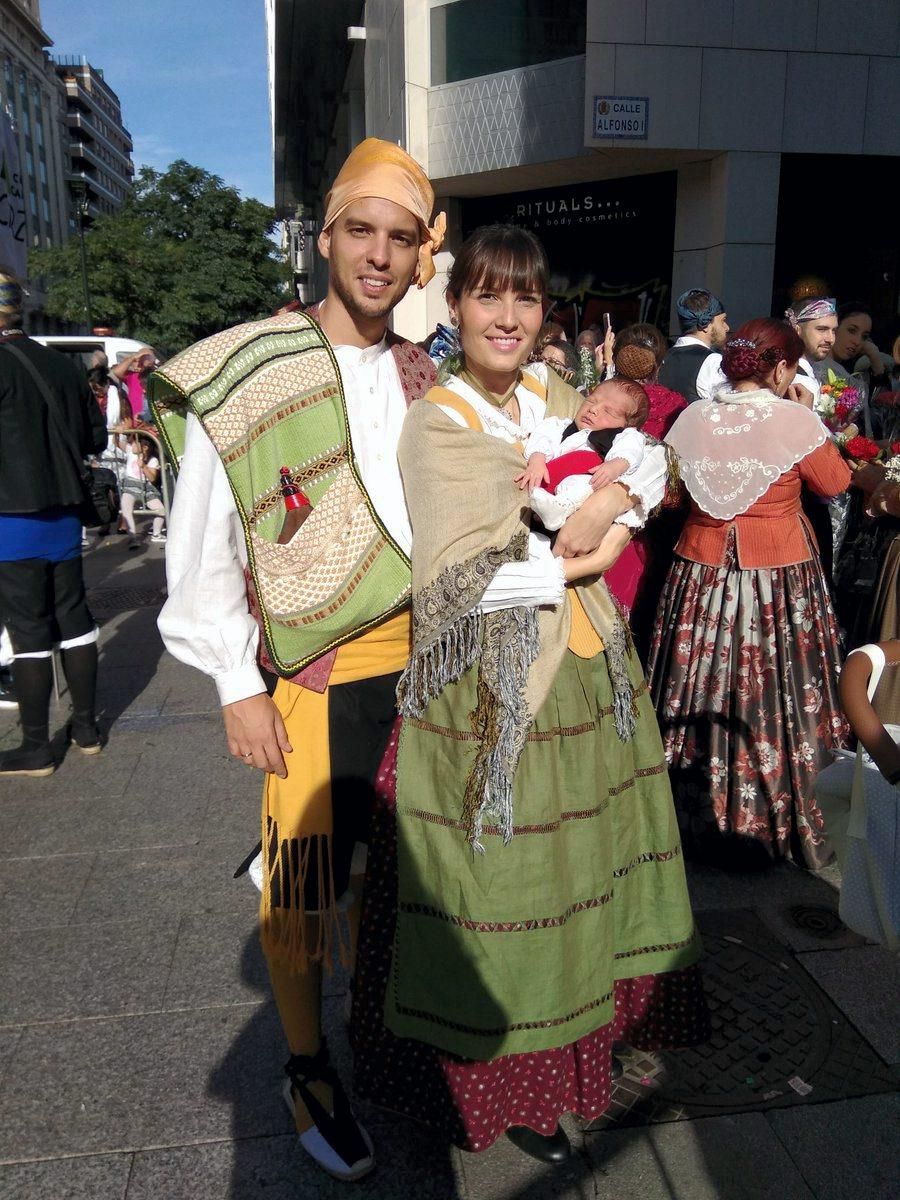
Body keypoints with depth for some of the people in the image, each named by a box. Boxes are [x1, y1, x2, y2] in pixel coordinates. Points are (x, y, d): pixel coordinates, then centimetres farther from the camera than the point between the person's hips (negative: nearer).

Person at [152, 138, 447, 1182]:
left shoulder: (423, 378, 9)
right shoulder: (245, 377, -9)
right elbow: (202, 547, -8)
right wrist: (238, 686, -9)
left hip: (428, 649, 5)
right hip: (318, 665, -5)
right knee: (305, 878, 5)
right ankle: (306, 1068, 29)